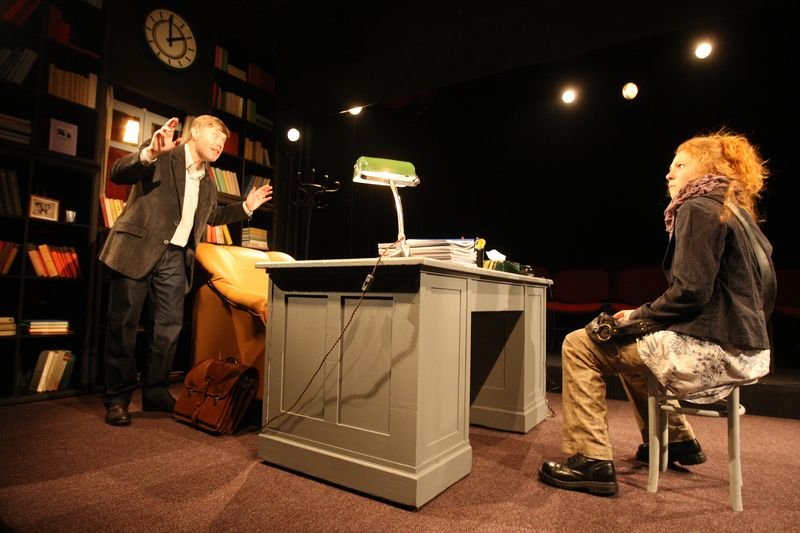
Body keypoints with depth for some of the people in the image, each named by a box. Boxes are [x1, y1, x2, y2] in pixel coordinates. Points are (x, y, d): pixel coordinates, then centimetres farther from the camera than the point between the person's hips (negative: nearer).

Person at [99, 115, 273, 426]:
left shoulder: (208, 182, 16)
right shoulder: (163, 155, -4)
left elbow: (210, 216, 29)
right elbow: (118, 173, -15)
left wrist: (245, 208, 20)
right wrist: (150, 152, -33)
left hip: (175, 257, 6)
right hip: (138, 249, -6)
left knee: (168, 327, 7)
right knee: (123, 324, 0)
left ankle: (156, 392, 19)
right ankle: (117, 398, 11)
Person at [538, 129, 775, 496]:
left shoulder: (698, 208, -11)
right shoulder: (735, 211, 19)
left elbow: (690, 291, -22)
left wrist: (637, 315, -6)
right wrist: (643, 317, 14)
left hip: (713, 350, -10)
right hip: (741, 347, 10)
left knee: (579, 346, -7)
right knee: (628, 344, 31)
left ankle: (592, 461, -4)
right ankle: (676, 440, 36)